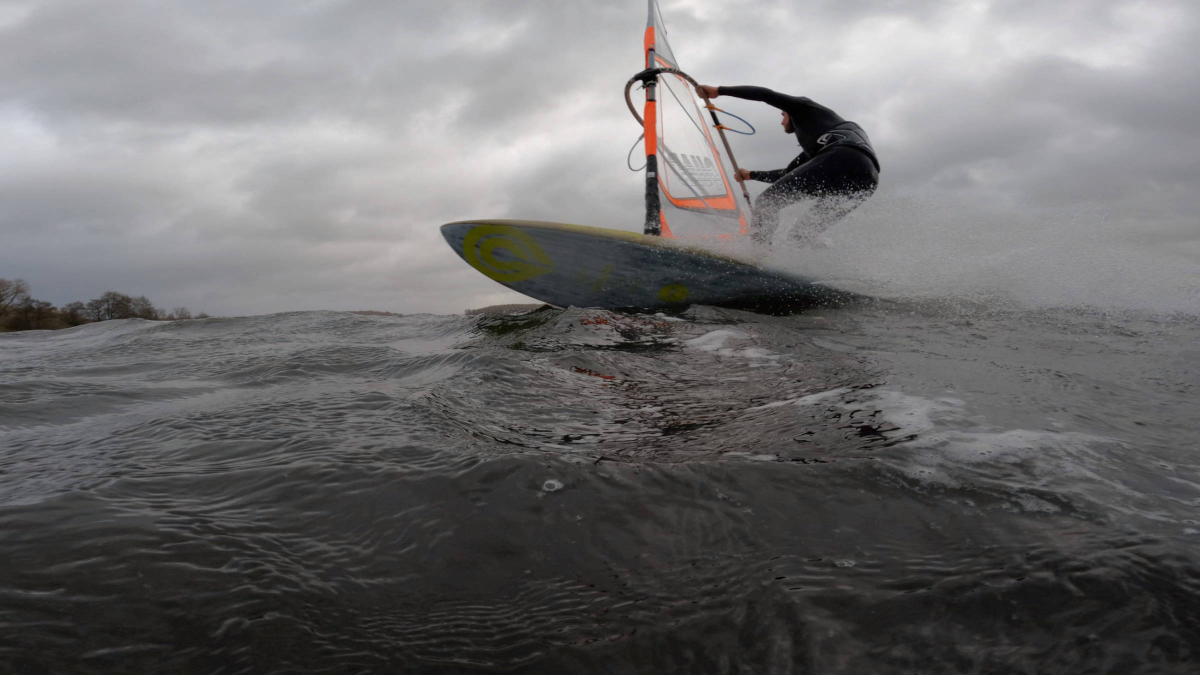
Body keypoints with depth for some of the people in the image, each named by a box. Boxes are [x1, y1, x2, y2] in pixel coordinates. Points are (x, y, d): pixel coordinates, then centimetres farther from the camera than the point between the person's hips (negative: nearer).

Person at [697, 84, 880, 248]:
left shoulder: (804, 107, 25)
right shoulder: (812, 149, 41)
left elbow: (765, 94, 17)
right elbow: (788, 174, 47)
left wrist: (719, 90, 20)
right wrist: (751, 175, 58)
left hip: (840, 160, -8)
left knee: (767, 202, -5)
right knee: (803, 234, 14)